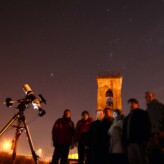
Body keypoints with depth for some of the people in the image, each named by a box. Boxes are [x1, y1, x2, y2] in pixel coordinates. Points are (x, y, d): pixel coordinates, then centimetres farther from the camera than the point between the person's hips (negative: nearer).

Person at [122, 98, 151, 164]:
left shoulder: (142, 113, 5)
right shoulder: (127, 117, 23)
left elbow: (147, 127, -6)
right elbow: (124, 131, 21)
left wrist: (145, 140, -16)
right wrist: (124, 142, 9)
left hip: (139, 141, -6)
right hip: (130, 142, 6)